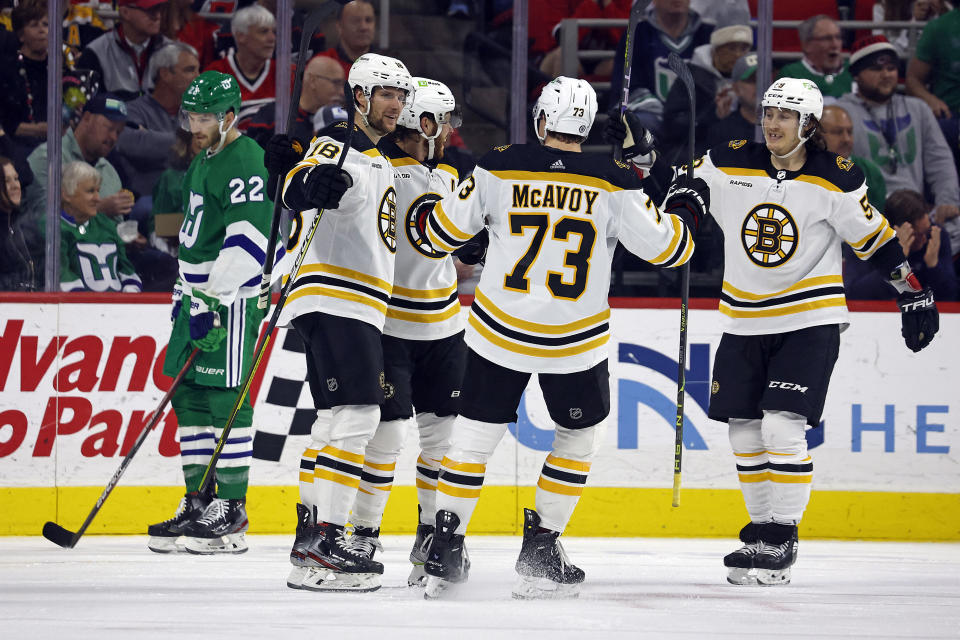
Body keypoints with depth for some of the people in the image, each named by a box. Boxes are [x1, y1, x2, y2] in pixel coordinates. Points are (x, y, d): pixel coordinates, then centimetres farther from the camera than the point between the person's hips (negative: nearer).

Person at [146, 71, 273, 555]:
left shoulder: (245, 163, -14)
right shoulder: (204, 160, 18)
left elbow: (247, 243, -22)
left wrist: (213, 301, -24)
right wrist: (185, 294, 25)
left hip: (234, 298, -10)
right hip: (201, 296, 10)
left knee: (224, 398, -10)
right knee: (189, 397, 10)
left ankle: (231, 511, -8)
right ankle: (198, 503, 15)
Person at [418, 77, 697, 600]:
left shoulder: (500, 168, -6)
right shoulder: (614, 183, -7)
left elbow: (441, 232, 1)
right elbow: (666, 246, -1)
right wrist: (685, 211, 20)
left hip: (498, 334, 1)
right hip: (576, 341, -1)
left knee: (475, 433, 13)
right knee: (581, 435, 19)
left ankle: (444, 549, 8)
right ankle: (539, 554, 15)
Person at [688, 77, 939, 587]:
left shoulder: (835, 180, -10)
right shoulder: (729, 165, -3)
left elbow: (874, 237, -1)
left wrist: (913, 293, 1)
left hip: (809, 321, -4)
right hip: (744, 323, 4)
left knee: (782, 427, -15)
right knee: (744, 431, 6)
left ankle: (780, 542, -7)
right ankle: (763, 526, 23)